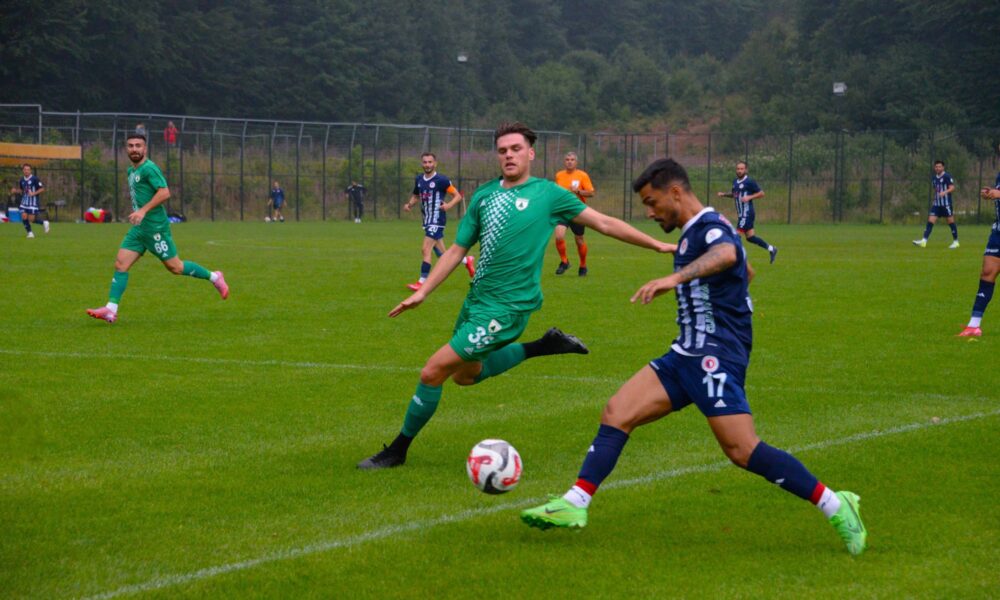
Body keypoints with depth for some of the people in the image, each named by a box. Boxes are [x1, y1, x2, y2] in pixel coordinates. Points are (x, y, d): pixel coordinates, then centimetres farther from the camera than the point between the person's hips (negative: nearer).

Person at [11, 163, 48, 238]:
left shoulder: (35, 179, -10)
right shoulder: (22, 180, 7)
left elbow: (42, 189, -8)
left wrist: (34, 193, -21)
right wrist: (15, 191, 2)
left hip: (33, 202, -5)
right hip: (24, 201, 5)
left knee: (31, 219, -7)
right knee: (24, 217, -7)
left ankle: (44, 222, 20)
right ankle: (30, 232, 7)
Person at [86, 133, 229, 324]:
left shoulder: (149, 168, -13)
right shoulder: (131, 171, 15)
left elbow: (164, 192, -22)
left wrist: (143, 211, -26)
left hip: (155, 227, -9)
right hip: (139, 228, 9)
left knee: (174, 267, 0)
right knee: (120, 264, -2)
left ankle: (214, 277, 17)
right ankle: (111, 309, -5)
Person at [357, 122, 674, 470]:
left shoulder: (548, 194, -6)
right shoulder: (484, 195, 8)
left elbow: (604, 223, 0)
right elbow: (457, 249, 13)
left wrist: (657, 245, 0)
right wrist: (423, 292, 7)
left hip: (506, 307, -7)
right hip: (476, 298, 7)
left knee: (433, 372, -10)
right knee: (465, 374, 24)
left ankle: (397, 451, 5)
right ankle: (542, 347, 29)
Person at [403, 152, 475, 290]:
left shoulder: (441, 180, -11)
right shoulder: (419, 180, 9)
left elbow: (458, 196, -7)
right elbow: (415, 196, 24)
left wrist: (448, 205, -25)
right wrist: (409, 204, 3)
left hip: (437, 220, -7)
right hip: (427, 220, 7)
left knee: (425, 249, -13)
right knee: (442, 255, 12)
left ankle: (422, 282, -7)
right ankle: (467, 260, 35)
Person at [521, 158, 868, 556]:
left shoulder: (710, 226, -12)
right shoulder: (694, 232, 18)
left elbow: (727, 254, -39)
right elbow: (746, 271, 35)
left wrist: (675, 277, -52)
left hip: (717, 356, -10)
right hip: (688, 355, 10)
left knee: (743, 451, -16)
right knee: (616, 414, 0)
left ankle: (835, 506, -6)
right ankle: (575, 504, 0)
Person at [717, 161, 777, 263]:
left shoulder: (749, 182, -11)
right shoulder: (735, 182, 13)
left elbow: (761, 193, -9)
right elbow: (734, 194, 28)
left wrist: (749, 197, -21)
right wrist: (724, 194, 12)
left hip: (747, 214, -9)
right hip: (741, 214, 9)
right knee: (750, 237, 11)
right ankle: (771, 249, 21)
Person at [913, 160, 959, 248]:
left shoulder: (947, 176, -8)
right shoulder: (934, 177, 13)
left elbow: (952, 188, -15)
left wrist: (945, 192, -32)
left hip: (946, 204, -6)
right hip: (936, 204, 6)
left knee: (951, 221, 2)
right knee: (930, 221, -5)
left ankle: (956, 242, 14)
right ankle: (924, 240, -11)